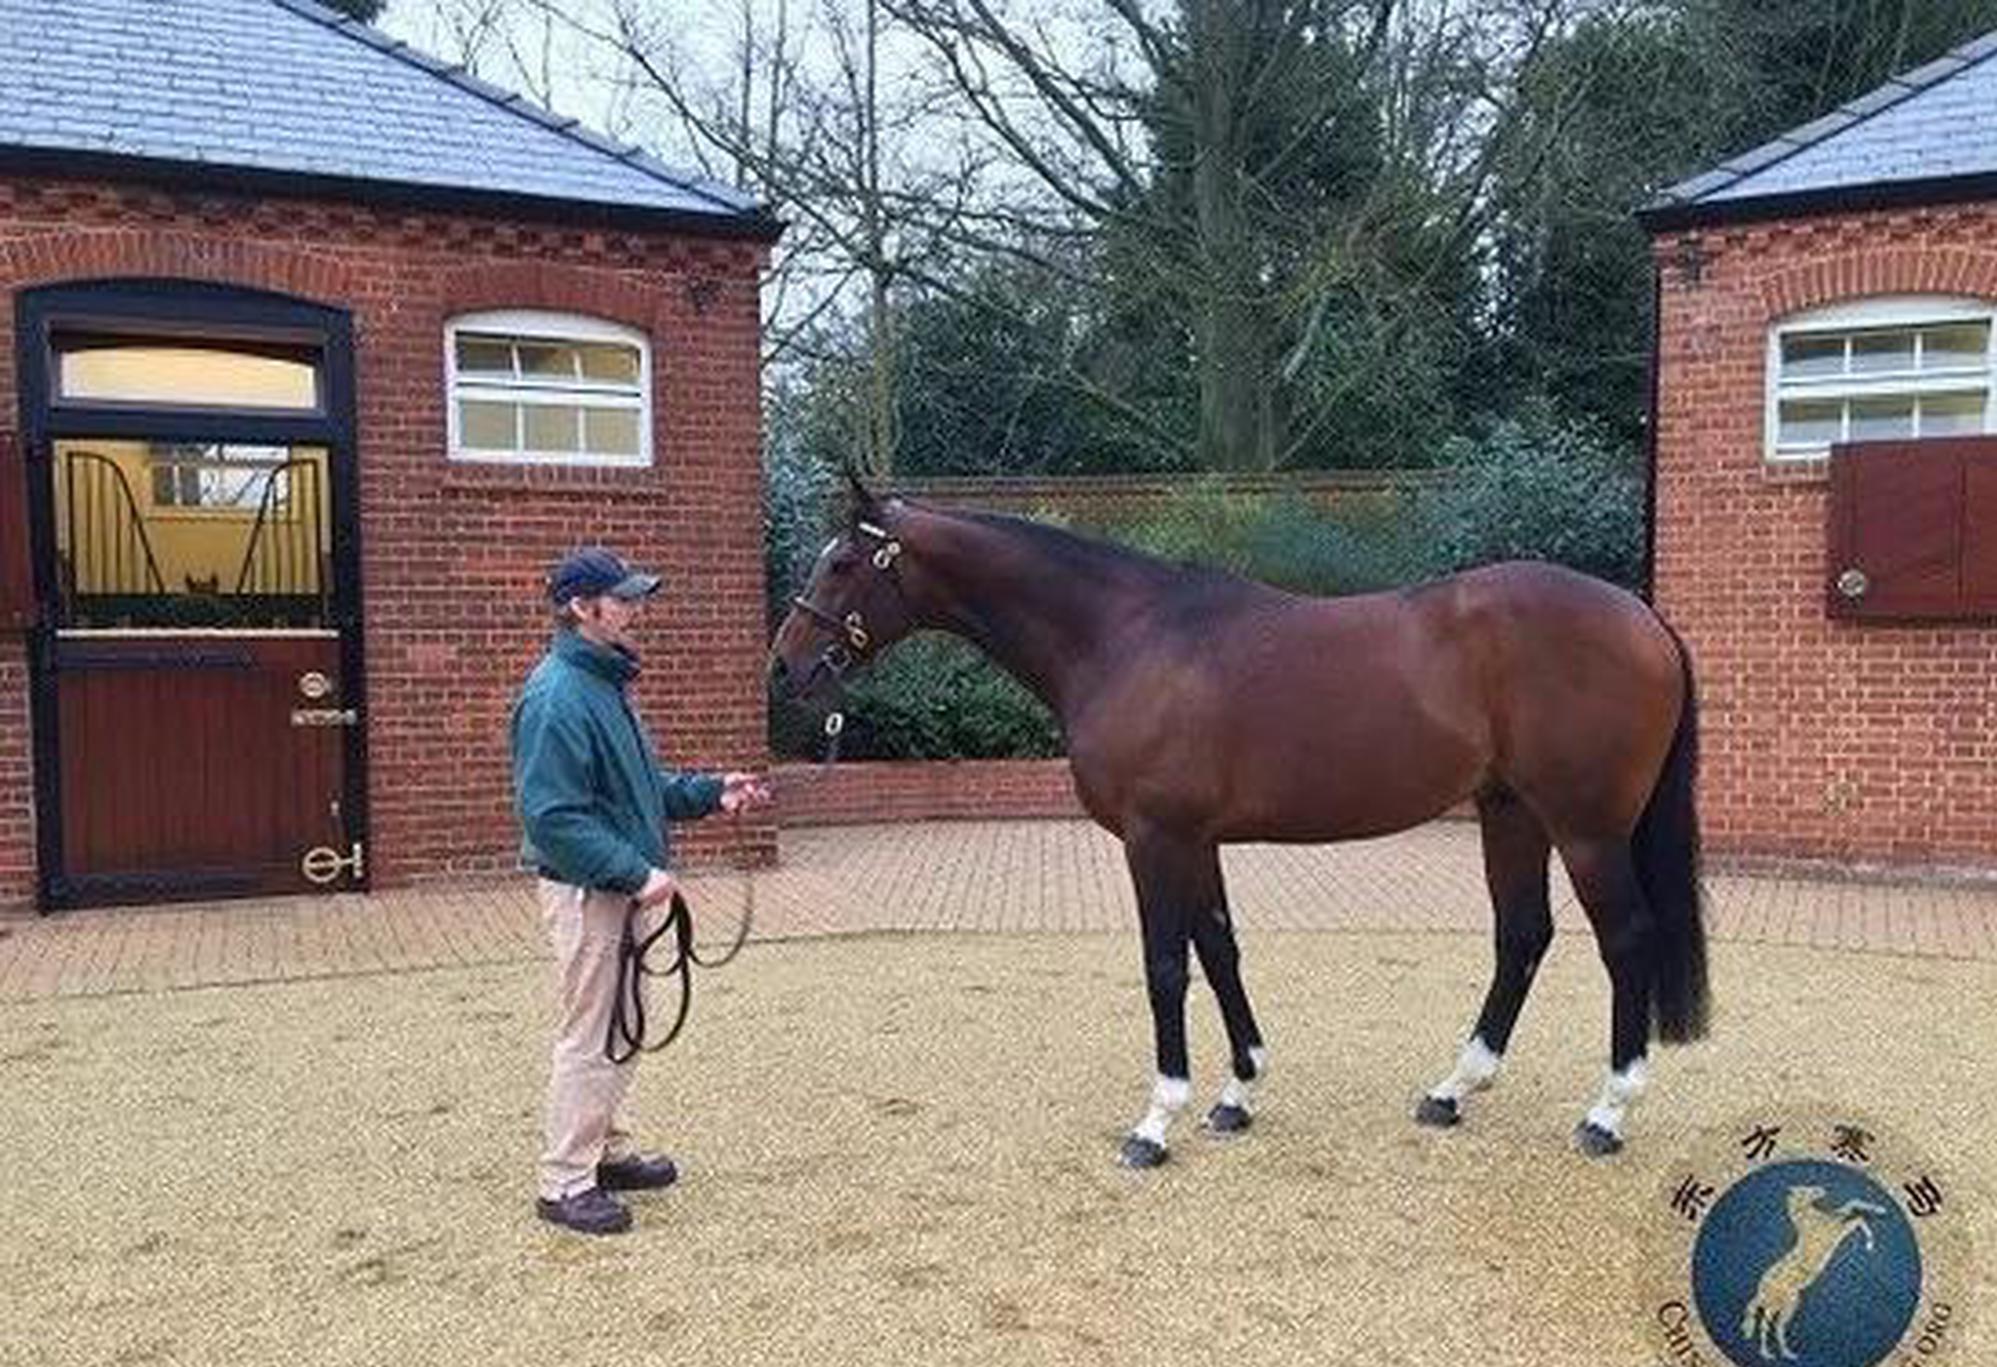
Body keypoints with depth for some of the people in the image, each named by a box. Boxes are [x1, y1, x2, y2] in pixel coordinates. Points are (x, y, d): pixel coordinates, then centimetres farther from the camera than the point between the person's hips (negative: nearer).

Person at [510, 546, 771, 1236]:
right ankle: (565, 1183, 12)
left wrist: (710, 792, 7)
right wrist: (636, 872, -27)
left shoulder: (604, 682, 11)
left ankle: (604, 1149, 34)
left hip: (622, 886, 10)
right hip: (586, 890, -10)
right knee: (587, 1038, 0)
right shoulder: (559, 695, -20)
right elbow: (554, 815, -25)